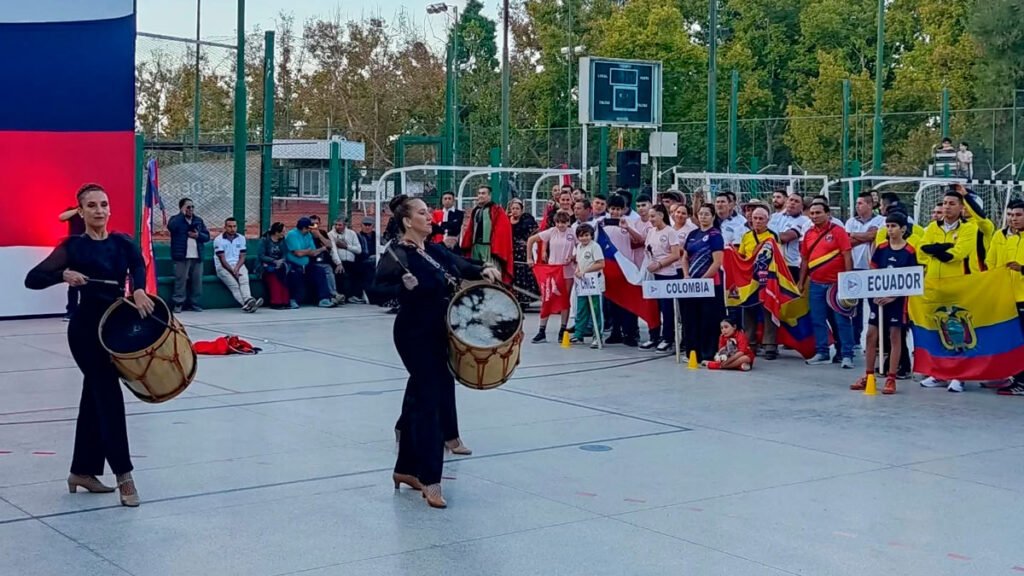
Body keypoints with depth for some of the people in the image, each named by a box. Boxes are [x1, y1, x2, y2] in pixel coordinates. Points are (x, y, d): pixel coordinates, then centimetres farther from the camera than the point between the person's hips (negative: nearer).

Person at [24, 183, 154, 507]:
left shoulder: (122, 242, 5)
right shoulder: (73, 246, -6)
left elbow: (138, 263, -16)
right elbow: (32, 279, -11)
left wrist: (138, 289, -37)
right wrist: (64, 275, -30)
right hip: (86, 329, -5)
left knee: (94, 398, 12)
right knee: (109, 397, -9)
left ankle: (82, 471, 23)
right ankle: (123, 474, -5)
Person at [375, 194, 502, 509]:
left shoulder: (436, 250, 9)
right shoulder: (396, 255, -12)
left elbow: (462, 267, 10)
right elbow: (379, 286, -21)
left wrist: (484, 270, -8)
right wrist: (404, 287, -34)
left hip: (438, 332, 8)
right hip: (414, 334, -8)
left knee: (420, 398, 14)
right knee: (428, 400, -8)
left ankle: (406, 468, 26)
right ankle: (430, 480, -3)